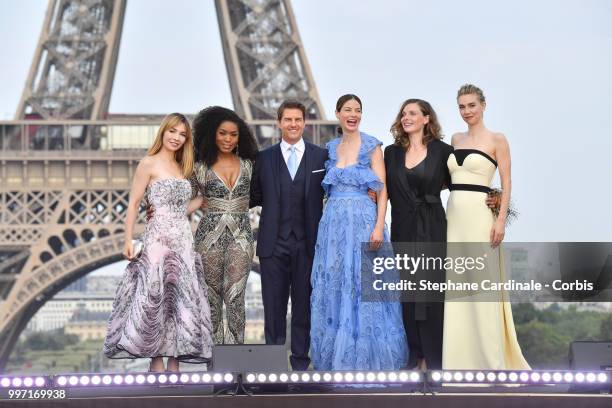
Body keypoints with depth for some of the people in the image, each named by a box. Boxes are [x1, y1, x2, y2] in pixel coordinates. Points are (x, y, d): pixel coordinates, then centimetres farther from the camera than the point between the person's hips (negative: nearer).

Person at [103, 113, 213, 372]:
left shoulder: (180, 168, 18)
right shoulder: (149, 164, -1)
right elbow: (133, 204, -6)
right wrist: (128, 241, -13)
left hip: (183, 239, 7)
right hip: (158, 238, -7)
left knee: (181, 298, 3)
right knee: (155, 296, -6)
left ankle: (174, 360, 7)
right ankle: (156, 361, -2)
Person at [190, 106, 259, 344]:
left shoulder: (248, 164, 7)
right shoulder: (200, 166, 2)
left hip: (240, 235, 0)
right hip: (210, 234, 0)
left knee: (235, 298, -7)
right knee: (212, 298, 5)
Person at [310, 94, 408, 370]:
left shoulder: (371, 146, -1)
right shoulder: (331, 148, 13)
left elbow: (382, 190, -5)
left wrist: (379, 226, -15)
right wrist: (328, 221, 7)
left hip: (363, 222, -5)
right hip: (333, 223, 5)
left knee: (362, 284, -4)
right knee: (333, 287, 5)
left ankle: (366, 358, 4)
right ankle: (337, 357, 14)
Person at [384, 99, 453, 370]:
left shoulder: (441, 151, -1)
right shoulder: (392, 152, 8)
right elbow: (387, 189, 14)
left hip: (431, 229, -3)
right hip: (403, 228, 3)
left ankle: (433, 357, 4)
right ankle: (414, 354, 12)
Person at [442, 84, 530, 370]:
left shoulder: (497, 140, -2)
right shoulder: (456, 139, 14)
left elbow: (506, 183, -6)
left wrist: (501, 220, -13)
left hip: (480, 214, -6)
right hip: (454, 214, 6)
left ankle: (490, 357, 1)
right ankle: (461, 356, 10)